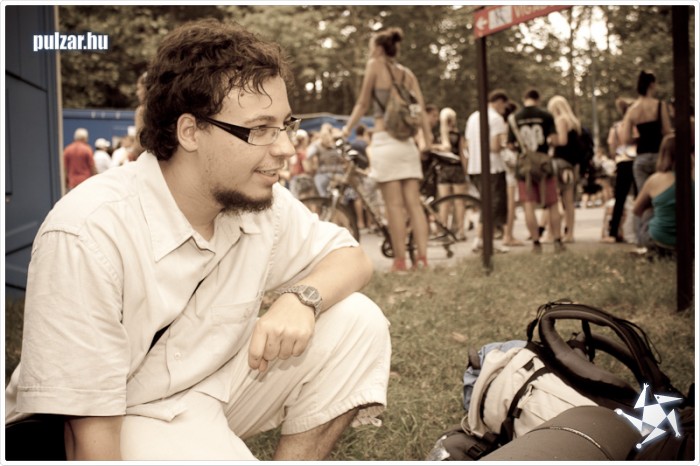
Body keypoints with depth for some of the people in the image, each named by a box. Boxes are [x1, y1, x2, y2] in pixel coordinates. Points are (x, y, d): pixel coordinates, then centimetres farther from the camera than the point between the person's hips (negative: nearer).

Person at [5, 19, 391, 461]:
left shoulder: (262, 200, -9)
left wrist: (301, 299, -19)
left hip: (217, 384, 6)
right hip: (125, 418, -6)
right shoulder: (88, 237, -29)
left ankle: (295, 456, 6)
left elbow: (352, 258, 1)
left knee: (357, 322, -10)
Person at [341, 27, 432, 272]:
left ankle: (400, 260, -3)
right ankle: (422, 257, -1)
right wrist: (428, 137, 6)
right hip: (407, 141, 5)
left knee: (394, 204, -5)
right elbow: (420, 108, 6)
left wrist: (347, 129, 11)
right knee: (413, 202, 3)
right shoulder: (407, 73, 16)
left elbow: (363, 104, 2)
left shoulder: (375, 65, 2)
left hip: (384, 140, -5)